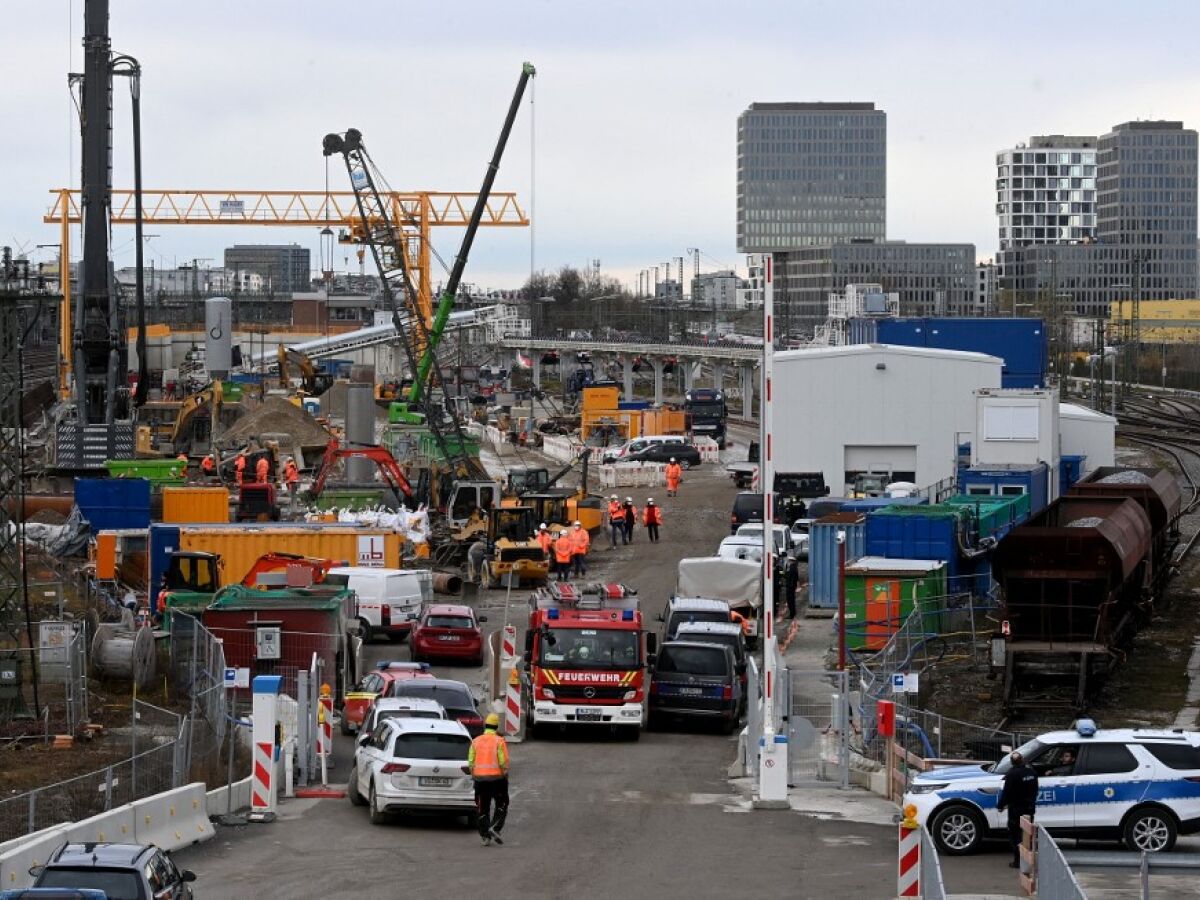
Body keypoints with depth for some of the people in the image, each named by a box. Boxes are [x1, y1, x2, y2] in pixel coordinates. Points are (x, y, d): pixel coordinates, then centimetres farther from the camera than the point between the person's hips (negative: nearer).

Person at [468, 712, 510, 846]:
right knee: (501, 806, 10)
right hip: (497, 778, -3)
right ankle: (494, 828, -9)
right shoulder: (499, 741, -7)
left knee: (482, 809, 9)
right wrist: (505, 775, 3)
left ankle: (485, 836, 7)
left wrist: (474, 775, 14)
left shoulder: (476, 741, 4)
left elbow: (471, 762, 3)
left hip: (480, 778, 3)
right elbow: (504, 762, -12)